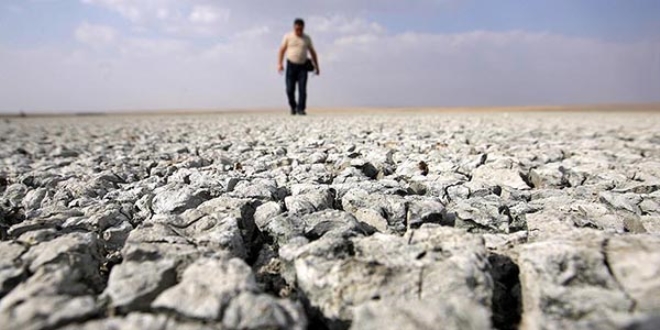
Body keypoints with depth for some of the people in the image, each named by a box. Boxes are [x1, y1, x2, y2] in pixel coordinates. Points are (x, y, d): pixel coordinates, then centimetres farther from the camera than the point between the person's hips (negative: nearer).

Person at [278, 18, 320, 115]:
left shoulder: (307, 38, 8)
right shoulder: (288, 36, 4)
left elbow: (312, 52, 13)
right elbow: (282, 50, 3)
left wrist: (316, 66, 8)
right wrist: (279, 64, -9)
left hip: (303, 66, 1)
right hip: (291, 65, 0)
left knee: (302, 89, -10)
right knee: (290, 89, -3)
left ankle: (300, 109, -6)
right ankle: (293, 107, 19)